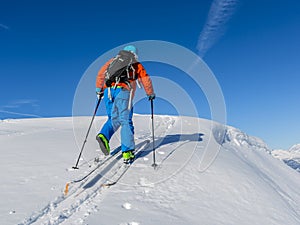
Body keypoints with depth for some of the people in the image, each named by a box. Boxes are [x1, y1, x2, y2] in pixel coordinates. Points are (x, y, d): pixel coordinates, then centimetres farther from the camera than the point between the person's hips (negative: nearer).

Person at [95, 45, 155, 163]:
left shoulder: (113, 61, 26)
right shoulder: (136, 65, 19)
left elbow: (101, 73, 16)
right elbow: (146, 80, 16)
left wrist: (99, 89, 19)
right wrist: (151, 94, 29)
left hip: (108, 91, 4)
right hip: (123, 92, -4)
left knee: (113, 119, 16)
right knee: (126, 122, -2)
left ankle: (104, 136, -11)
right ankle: (127, 152, -5)